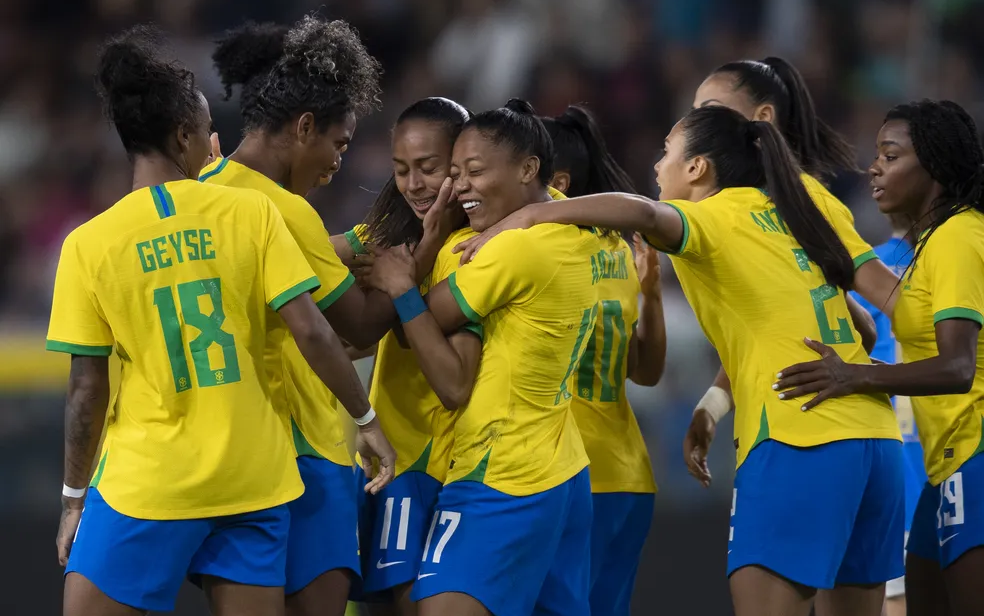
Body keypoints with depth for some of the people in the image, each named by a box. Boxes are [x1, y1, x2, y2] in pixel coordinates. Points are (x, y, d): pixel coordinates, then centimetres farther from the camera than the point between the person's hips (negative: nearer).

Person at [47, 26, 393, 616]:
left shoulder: (89, 245, -6)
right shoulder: (251, 211, -3)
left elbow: (87, 390, -3)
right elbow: (312, 333, -6)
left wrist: (75, 498, 7)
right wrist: (367, 418, 7)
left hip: (148, 481, -2)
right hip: (255, 476, 2)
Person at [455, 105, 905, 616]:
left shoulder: (712, 219, -1)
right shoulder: (791, 210, 19)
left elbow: (642, 212, -23)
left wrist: (529, 217, -17)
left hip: (799, 441, -8)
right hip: (875, 435, 8)